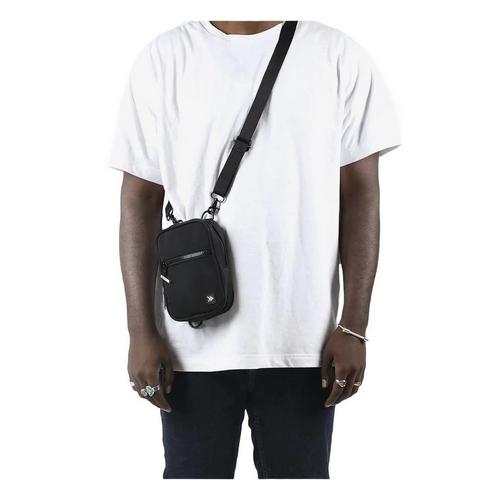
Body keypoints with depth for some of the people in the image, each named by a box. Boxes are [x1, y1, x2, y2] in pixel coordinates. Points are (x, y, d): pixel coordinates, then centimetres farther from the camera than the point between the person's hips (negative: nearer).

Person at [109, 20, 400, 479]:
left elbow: (360, 191, 1)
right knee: (193, 471, 11)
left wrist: (354, 326, -4)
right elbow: (141, 196, 1)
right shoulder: (165, 57, 1)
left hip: (303, 337, 0)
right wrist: (142, 330, -3)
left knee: (300, 472, 12)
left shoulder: (338, 55, 0)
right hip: (195, 336, 0)